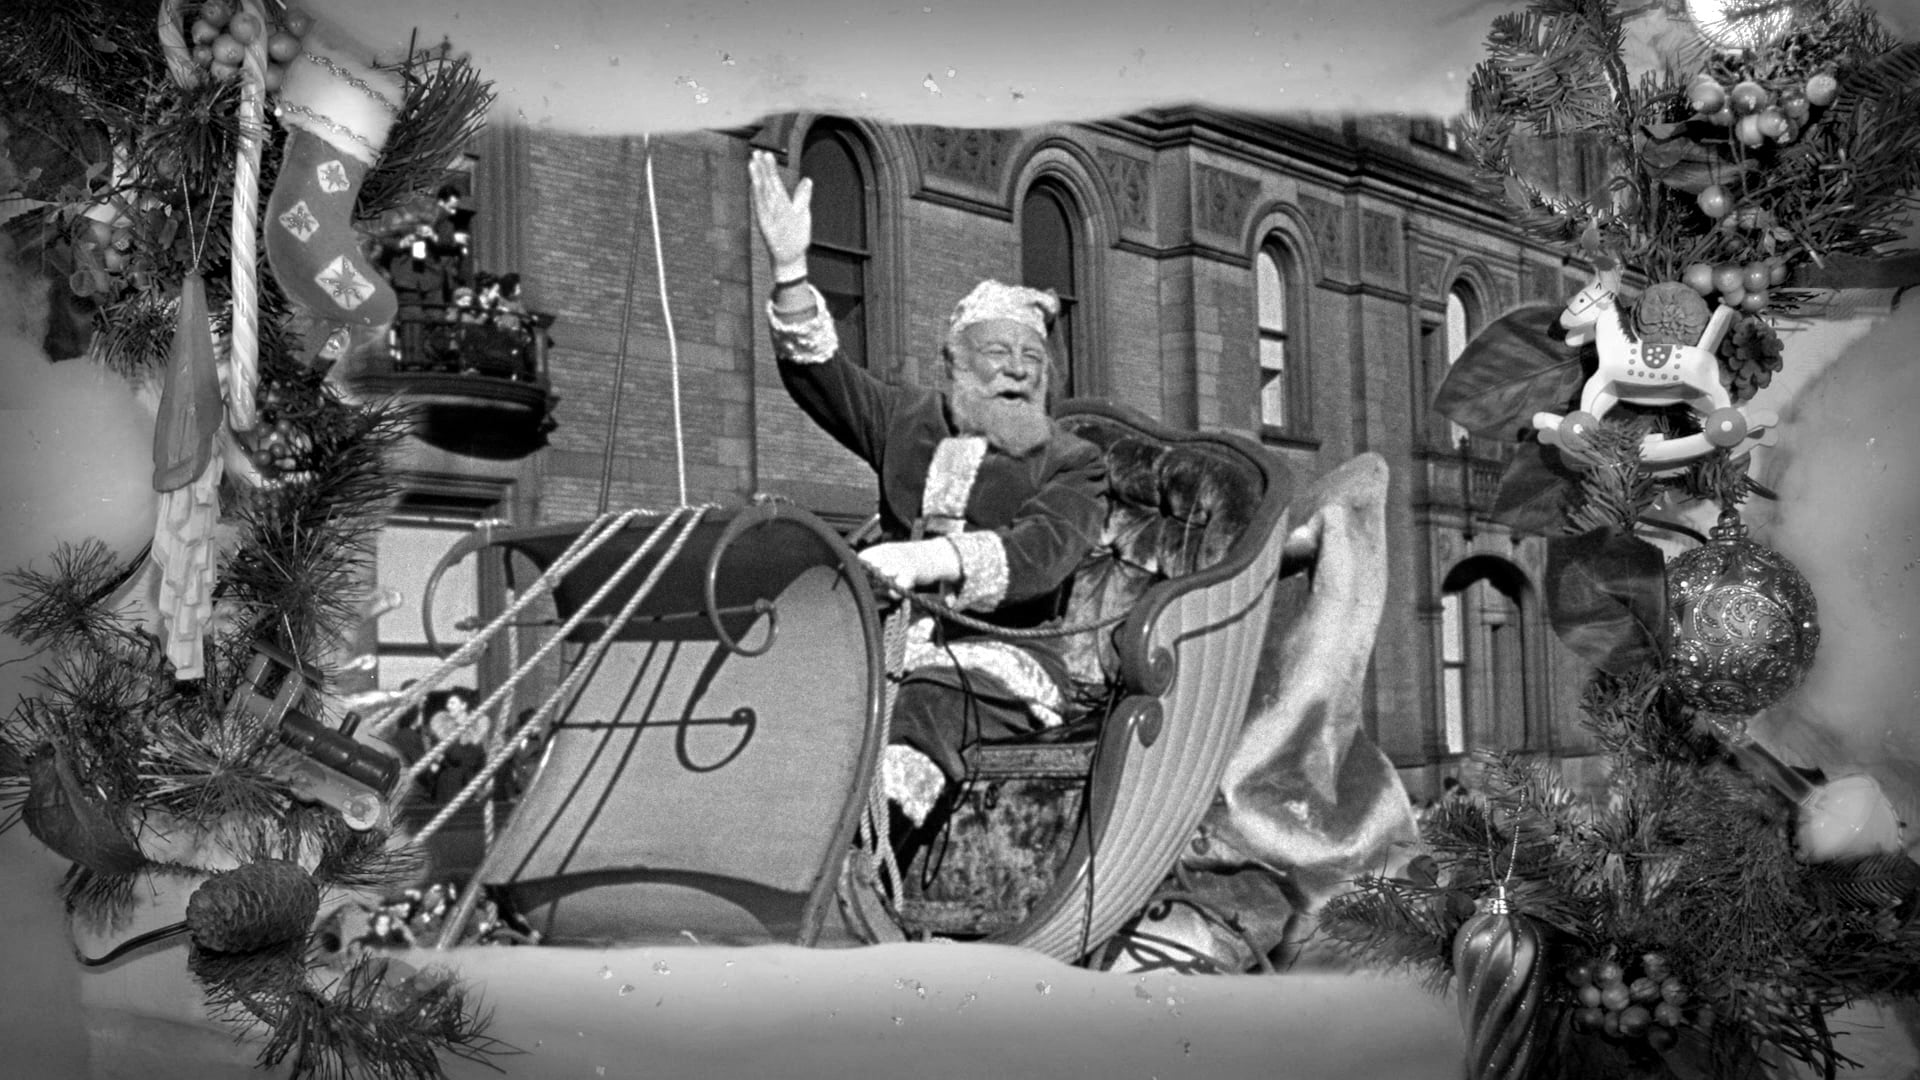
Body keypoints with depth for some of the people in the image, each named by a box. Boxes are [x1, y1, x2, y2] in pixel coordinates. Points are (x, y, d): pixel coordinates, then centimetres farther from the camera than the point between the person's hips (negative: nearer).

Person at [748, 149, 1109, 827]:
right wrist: (791, 269, -8)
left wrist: (928, 559, -30)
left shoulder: (1073, 464, 7)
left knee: (925, 704, -36)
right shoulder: (909, 424, 19)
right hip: (886, 648, 4)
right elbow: (816, 373, 8)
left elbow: (1040, 551, -12)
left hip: (1001, 662, -3)